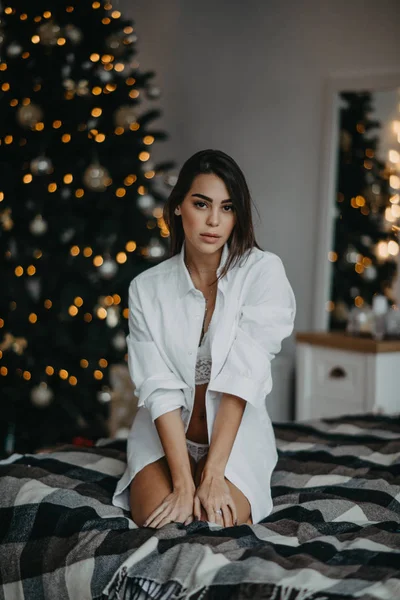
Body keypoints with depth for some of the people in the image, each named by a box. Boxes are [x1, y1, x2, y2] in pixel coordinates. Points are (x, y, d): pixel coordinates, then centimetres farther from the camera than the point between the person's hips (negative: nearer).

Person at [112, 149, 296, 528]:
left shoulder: (263, 271, -12)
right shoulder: (147, 288, -6)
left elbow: (243, 376, -19)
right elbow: (159, 387, -15)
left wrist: (213, 475, -24)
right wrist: (184, 483, -24)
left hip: (235, 434, -1)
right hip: (166, 432, 1)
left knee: (221, 520, -26)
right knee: (157, 519, -24)